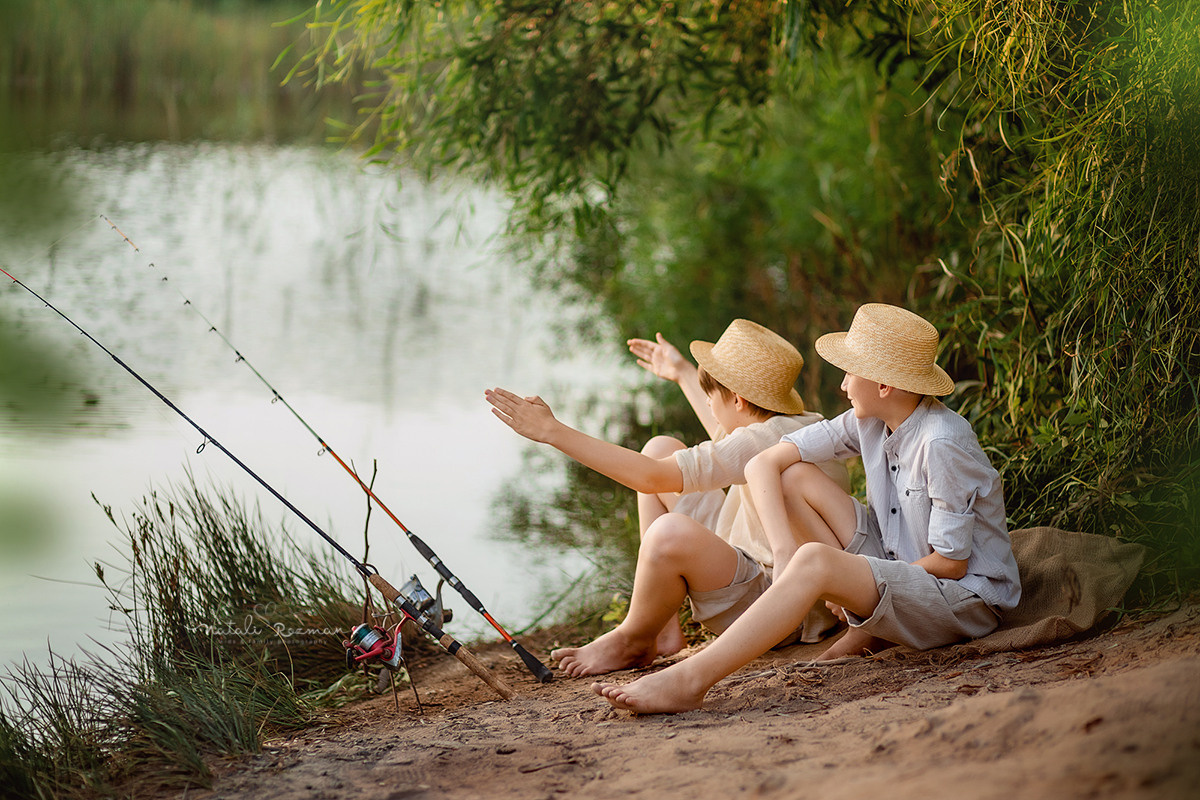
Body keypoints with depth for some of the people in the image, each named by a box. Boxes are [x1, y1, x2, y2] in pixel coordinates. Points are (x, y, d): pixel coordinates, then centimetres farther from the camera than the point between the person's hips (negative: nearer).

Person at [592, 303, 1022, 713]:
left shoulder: (942, 443, -24)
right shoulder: (869, 421, -2)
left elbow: (951, 562, -21)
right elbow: (762, 465, -4)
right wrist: (784, 552, -22)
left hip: (967, 596, -8)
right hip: (899, 566, 8)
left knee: (814, 561, -33)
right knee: (794, 478, -3)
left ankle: (689, 680, -36)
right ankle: (866, 628, -3)